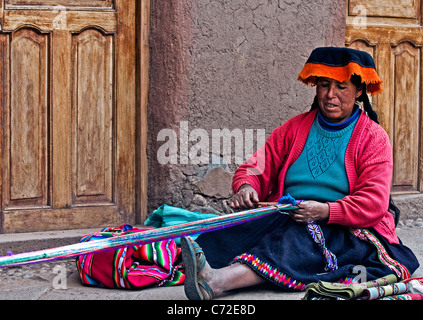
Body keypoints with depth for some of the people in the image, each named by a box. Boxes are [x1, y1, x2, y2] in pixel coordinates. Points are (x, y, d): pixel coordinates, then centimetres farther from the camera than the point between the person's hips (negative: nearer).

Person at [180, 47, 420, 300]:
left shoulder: (373, 138, 4)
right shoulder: (295, 128, 17)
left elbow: (374, 203, -8)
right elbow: (257, 168, 14)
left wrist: (325, 211, -25)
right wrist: (247, 187, -12)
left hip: (347, 230, -5)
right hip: (286, 220, 5)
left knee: (304, 237, -37)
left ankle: (217, 282, -60)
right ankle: (208, 271, -58)